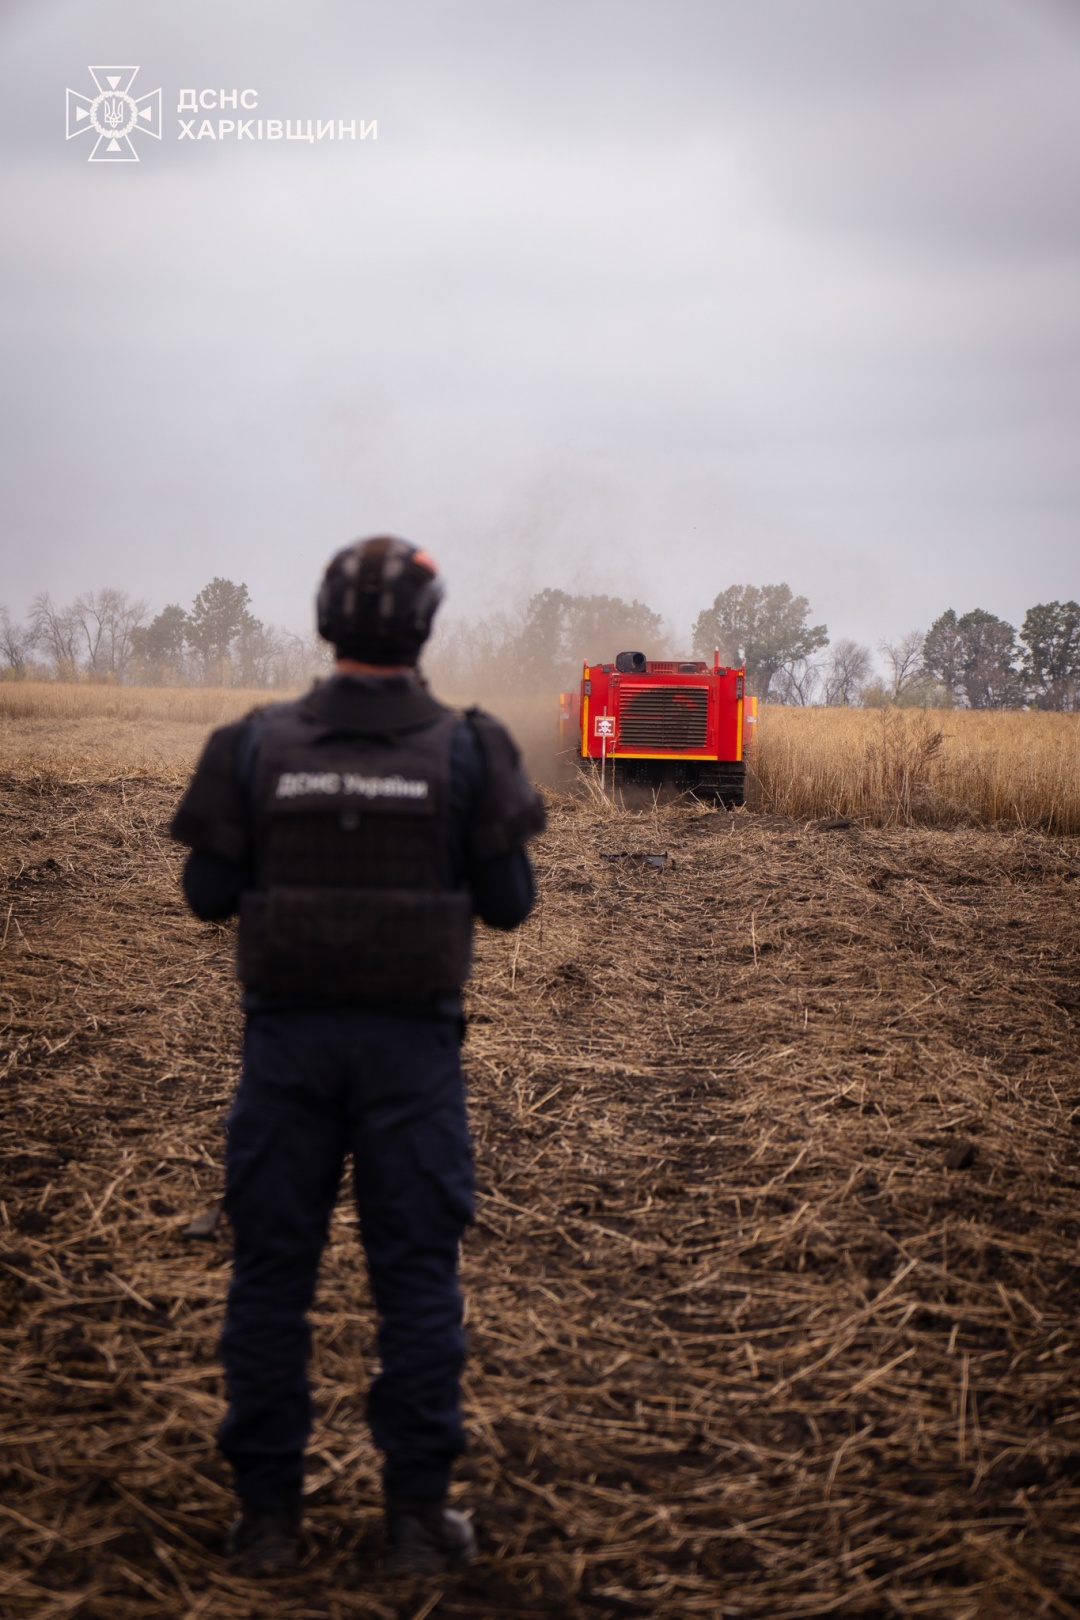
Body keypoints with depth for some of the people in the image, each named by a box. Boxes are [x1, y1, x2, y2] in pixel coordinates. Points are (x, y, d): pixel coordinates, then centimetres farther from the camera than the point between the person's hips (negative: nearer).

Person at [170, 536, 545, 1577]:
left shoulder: (257, 746, -3)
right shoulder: (465, 750, -5)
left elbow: (209, 895, 0)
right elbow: (508, 906, -2)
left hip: (287, 1039, 1)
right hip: (410, 1044, -1)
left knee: (271, 1270, 9)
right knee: (416, 1274, 7)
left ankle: (267, 1513, 13)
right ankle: (417, 1513, 9)